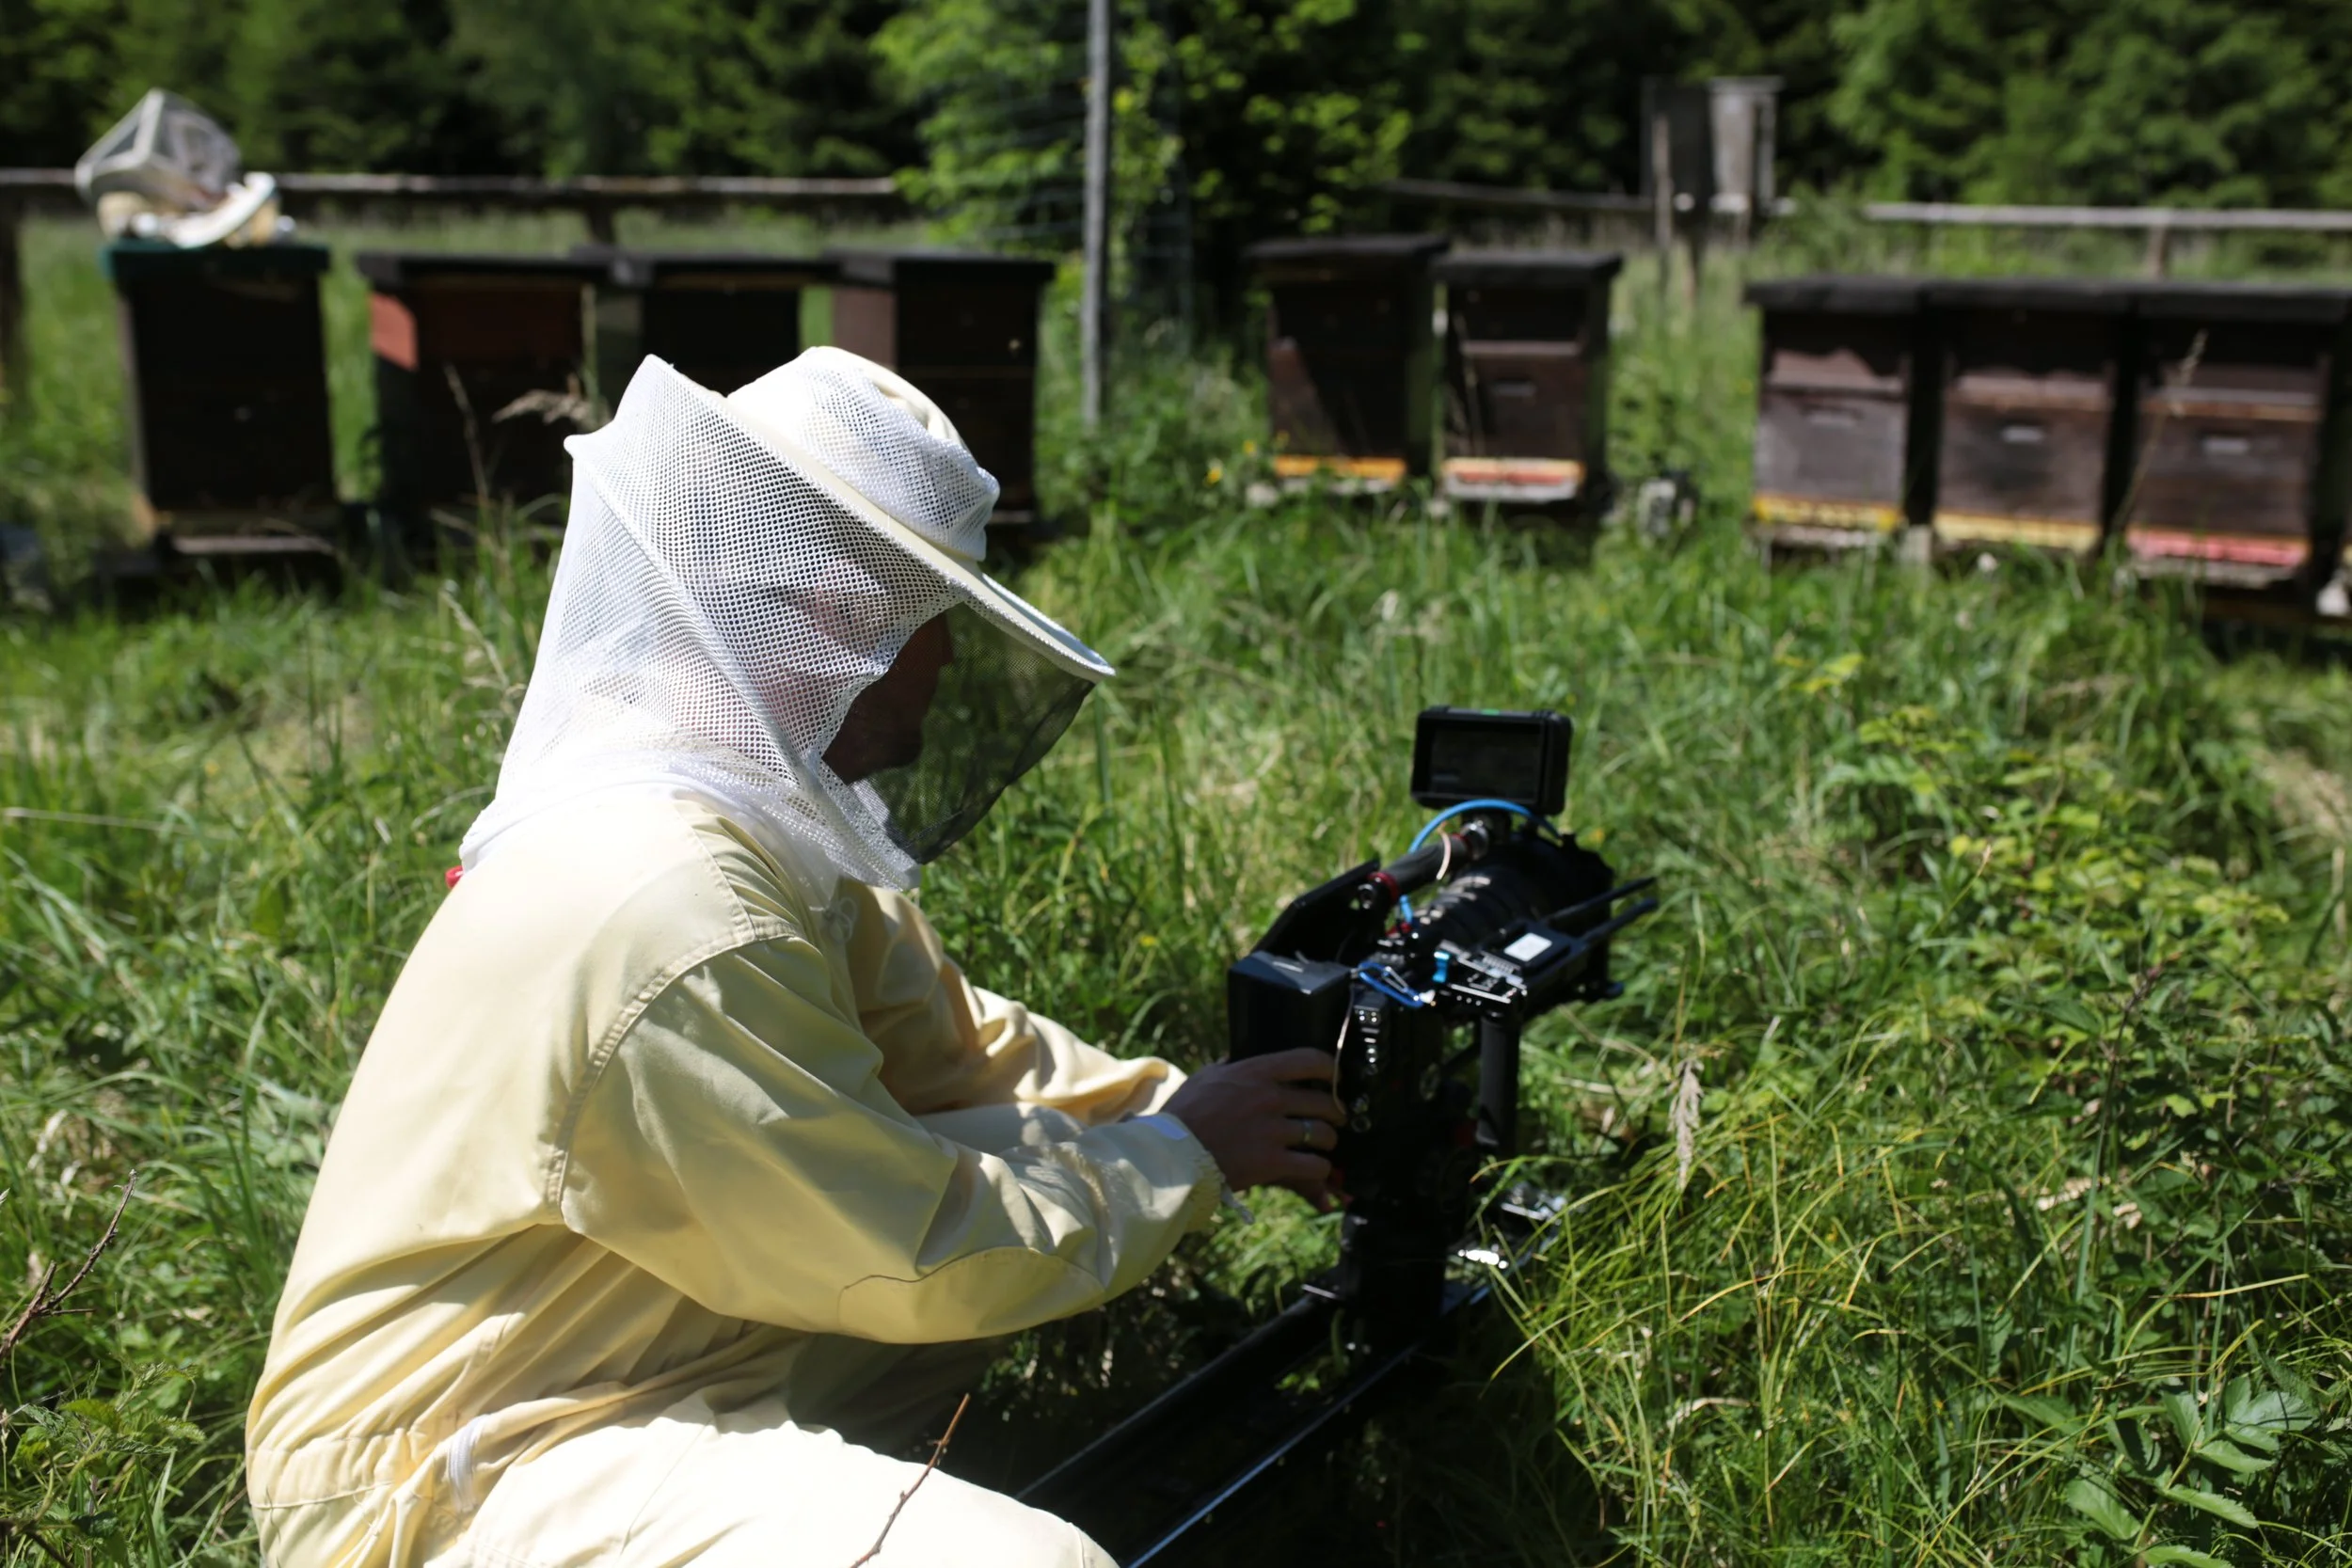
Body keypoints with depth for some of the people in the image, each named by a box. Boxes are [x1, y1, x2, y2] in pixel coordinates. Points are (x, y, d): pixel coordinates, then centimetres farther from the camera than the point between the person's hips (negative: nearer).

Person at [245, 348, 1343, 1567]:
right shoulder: (673, 911, -29)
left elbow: (954, 1044, 7)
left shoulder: (764, 802, 0)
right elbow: (923, 1259, -21)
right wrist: (1184, 1156, -8)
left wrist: (1227, 1115, 0)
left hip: (648, 1347, 10)